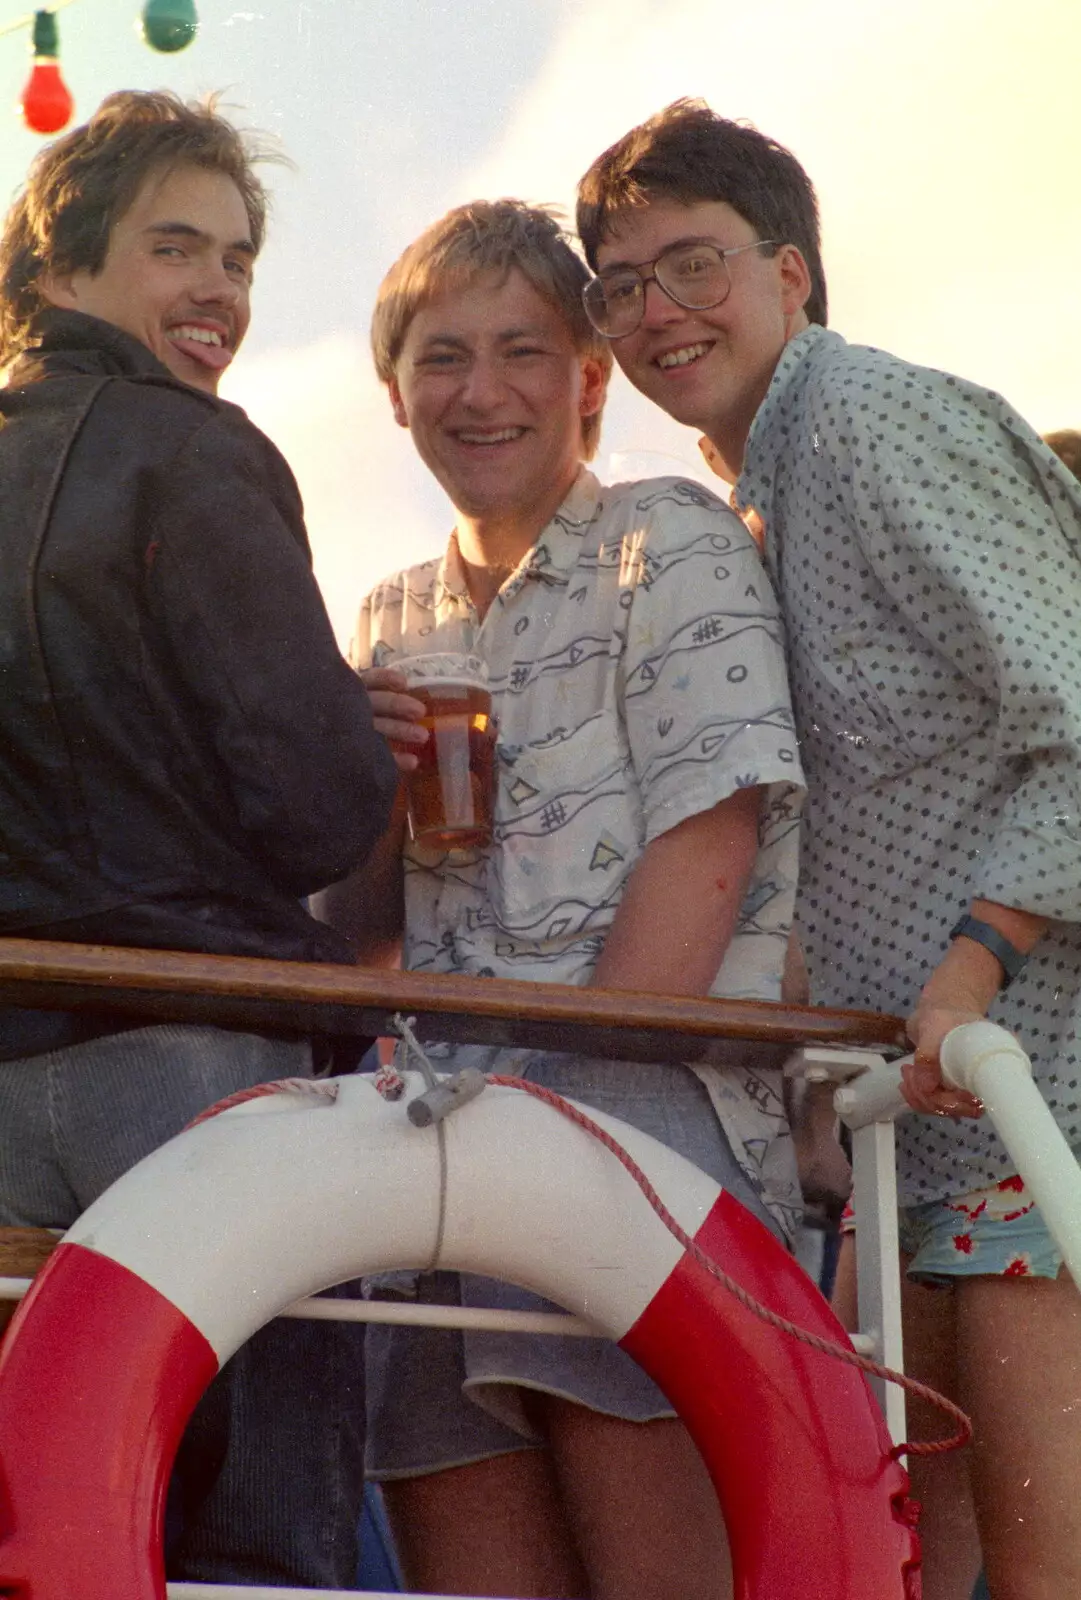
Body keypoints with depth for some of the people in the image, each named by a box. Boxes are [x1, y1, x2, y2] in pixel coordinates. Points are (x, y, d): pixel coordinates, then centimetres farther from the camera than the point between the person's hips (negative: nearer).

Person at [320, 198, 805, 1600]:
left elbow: (708, 839, -7)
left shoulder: (673, 543, 5)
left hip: (655, 1072, -5)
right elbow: (352, 913, 23)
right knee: (446, 1467, -3)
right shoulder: (395, 625, 23)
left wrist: (584, 1082, -16)